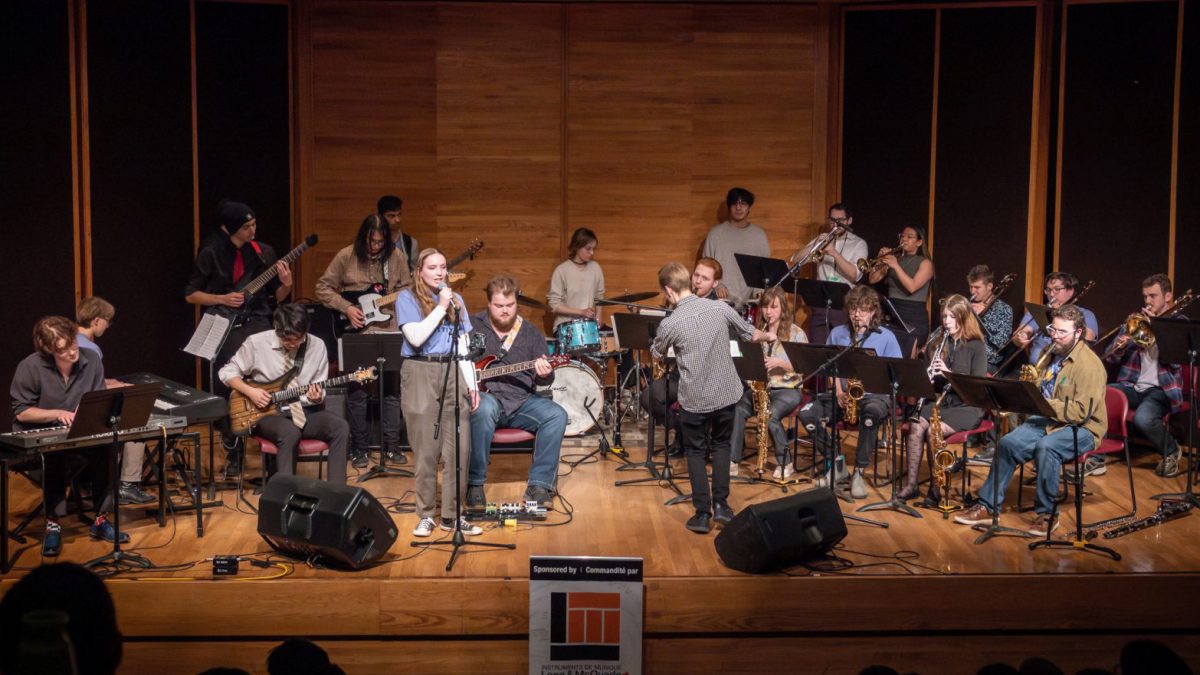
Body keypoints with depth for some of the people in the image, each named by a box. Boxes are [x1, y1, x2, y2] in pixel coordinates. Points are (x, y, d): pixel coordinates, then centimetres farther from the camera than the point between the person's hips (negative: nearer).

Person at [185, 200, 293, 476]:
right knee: (226, 387, -4)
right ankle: (233, 451, 13)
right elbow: (190, 294, 3)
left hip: (257, 323, 2)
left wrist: (286, 285, -10)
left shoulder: (263, 253, 6)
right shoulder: (211, 254, -1)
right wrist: (223, 300, -11)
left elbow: (277, 297, 12)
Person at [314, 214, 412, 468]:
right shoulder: (346, 256, -4)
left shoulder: (396, 258, 3)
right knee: (357, 390, 3)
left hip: (387, 330, 2)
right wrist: (346, 307, -11)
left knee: (392, 388, 4)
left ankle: (391, 445, 16)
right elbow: (323, 288, 0)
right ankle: (359, 447, 15)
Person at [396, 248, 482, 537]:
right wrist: (440, 307, -9)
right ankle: (425, 515, 9)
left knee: (459, 447, -3)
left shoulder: (455, 299, 16)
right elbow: (416, 337, -13)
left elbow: (463, 345, 15)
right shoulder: (407, 298, 2)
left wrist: (471, 383, 8)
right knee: (427, 449, -2)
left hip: (453, 373, 4)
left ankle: (451, 514, 7)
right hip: (421, 374, -4)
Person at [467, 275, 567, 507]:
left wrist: (544, 375, -17)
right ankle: (475, 484, -23)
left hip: (522, 401, 3)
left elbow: (541, 379, 8)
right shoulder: (472, 325, 3)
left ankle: (539, 485, -14)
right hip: (486, 395, -3)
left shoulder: (530, 332, 10)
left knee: (556, 415, -22)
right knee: (484, 409, -38)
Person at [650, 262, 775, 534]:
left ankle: (702, 514, 13)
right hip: (727, 394, 3)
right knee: (721, 445, 24)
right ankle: (721, 505, 24)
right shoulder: (720, 308, -7)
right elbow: (751, 334, 8)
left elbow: (656, 354, 4)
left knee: (695, 451, 15)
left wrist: (657, 342, 27)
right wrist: (768, 337, 30)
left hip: (694, 400, -3)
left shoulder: (670, 324, -16)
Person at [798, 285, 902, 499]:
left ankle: (859, 472, -23)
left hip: (873, 394, -3)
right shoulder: (837, 333, 8)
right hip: (842, 393, 3)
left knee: (871, 413, -40)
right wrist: (838, 391, -8)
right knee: (806, 413, -23)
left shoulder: (886, 337, 0)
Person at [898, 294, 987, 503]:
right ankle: (911, 484, -21)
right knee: (916, 426, -27)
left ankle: (936, 486, -16)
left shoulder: (976, 347, -2)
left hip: (966, 407, -4)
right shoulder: (936, 345, 12)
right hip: (939, 402, 4)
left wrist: (949, 373, -24)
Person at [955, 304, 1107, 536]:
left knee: (1045, 446, -35)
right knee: (1007, 443, -12)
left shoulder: (1090, 365, -15)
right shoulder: (1052, 353, 12)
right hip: (1049, 420, 8)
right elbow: (1041, 391, 25)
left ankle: (1047, 514, -19)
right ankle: (987, 506, -2)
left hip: (1081, 428, -8)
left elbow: (1082, 412, -23)